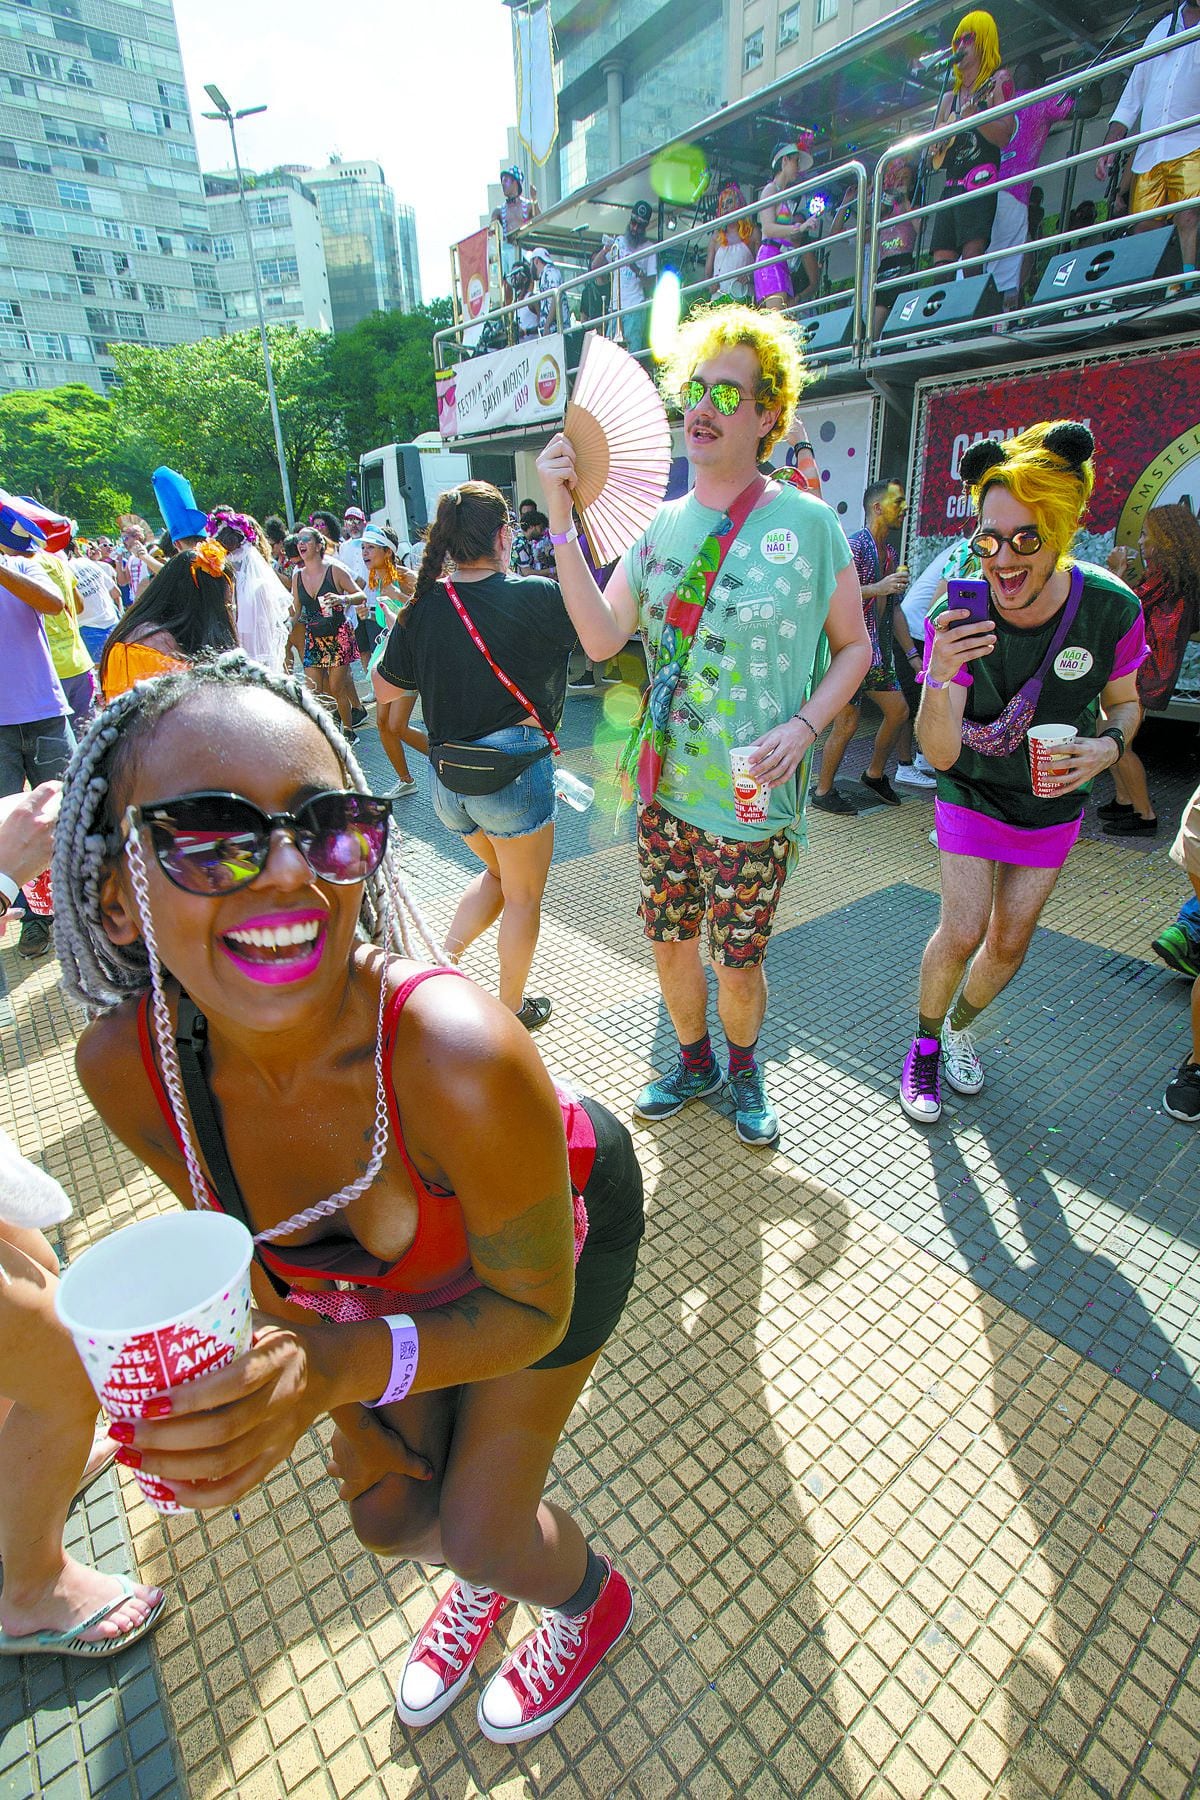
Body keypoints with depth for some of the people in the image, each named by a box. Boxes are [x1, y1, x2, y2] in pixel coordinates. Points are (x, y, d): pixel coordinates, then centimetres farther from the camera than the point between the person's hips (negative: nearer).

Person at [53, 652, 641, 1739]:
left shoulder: (460, 1059, -44)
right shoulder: (124, 1066, -27)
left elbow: (532, 1311, -24)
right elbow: (256, 1249, -7)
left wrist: (339, 1367, -38)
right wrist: (349, 1414, -2)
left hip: (565, 1225, -4)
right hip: (383, 1271, 4)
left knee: (482, 1526, 10)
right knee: (388, 1512, 19)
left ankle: (591, 1601, 51)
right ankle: (485, 1574, 60)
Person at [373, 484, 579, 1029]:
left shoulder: (422, 609, -1)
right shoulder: (534, 597, -13)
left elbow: (386, 690, 7)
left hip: (448, 778, 5)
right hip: (515, 772, -5)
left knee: (496, 873, 30)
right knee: (523, 896, 15)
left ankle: (443, 958, 18)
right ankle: (513, 1009, 29)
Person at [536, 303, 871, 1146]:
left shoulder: (808, 523, -5)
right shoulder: (661, 525, 6)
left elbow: (854, 645, 1)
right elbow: (603, 638, -6)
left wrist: (803, 727, -15)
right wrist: (563, 521, -13)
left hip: (752, 795, -4)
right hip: (665, 785, 4)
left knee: (738, 959, 8)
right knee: (669, 941, 15)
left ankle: (745, 1069, 39)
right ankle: (695, 1062, 41)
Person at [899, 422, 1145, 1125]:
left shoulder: (1112, 607, -21)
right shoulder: (957, 618, -24)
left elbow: (1124, 702, 0)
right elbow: (939, 754, -29)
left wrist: (1109, 744, -23)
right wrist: (940, 678, -48)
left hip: (1053, 804, 2)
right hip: (973, 794, -2)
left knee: (1011, 942, 10)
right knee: (962, 933, -11)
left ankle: (960, 1028, 39)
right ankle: (925, 1045, 17)